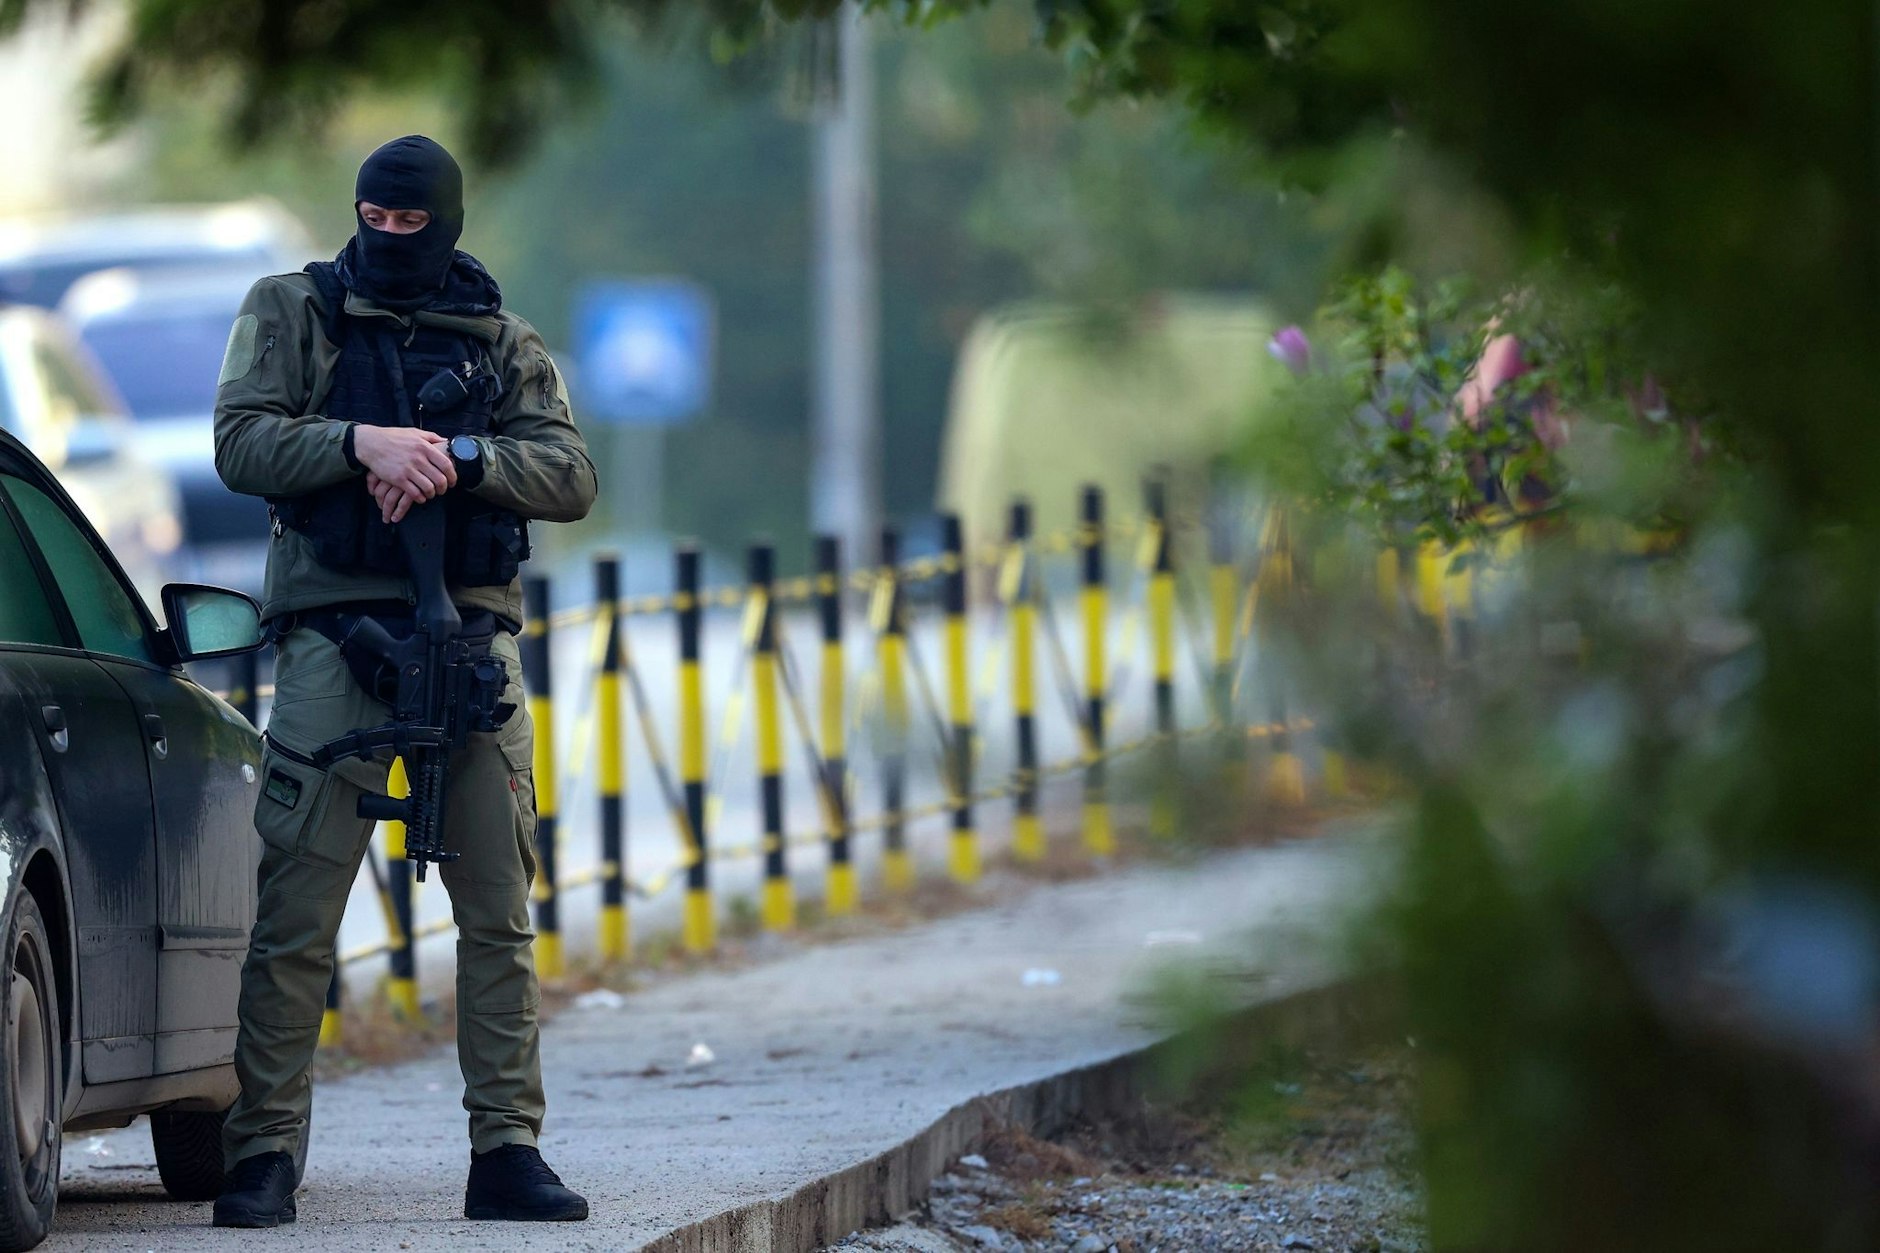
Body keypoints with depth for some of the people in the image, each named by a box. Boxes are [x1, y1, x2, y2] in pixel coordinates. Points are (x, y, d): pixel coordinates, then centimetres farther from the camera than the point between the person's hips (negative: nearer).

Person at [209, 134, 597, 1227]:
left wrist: (461, 459, -15)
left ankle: (508, 1150, 6)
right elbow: (242, 443, -3)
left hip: (471, 635, 2)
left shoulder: (505, 344, 14)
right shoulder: (295, 314, 10)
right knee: (297, 911, -6)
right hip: (334, 633, -2)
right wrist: (362, 443, -18)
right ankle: (264, 1154, -3)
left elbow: (571, 478, 2)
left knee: (500, 911, 1)